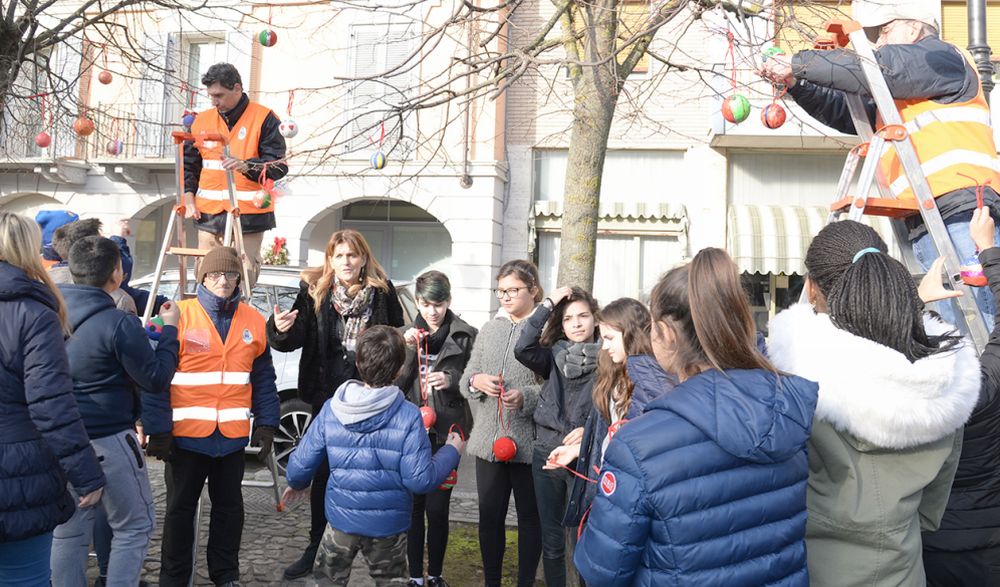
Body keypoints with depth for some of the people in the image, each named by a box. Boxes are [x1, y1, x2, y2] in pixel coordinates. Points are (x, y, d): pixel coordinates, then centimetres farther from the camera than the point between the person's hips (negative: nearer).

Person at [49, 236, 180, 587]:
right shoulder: (119, 324, -19)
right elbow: (156, 380, -11)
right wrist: (169, 330, 0)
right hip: (108, 441, -7)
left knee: (69, 531, 15)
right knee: (135, 527, 8)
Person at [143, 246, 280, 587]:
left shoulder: (253, 321, 5)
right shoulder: (177, 316, -5)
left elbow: (264, 379, 9)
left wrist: (266, 424, 3)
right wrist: (158, 430, -10)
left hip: (233, 435, 3)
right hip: (187, 434, -3)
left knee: (229, 507, 15)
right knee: (181, 508, 10)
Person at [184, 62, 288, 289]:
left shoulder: (263, 118, -2)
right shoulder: (202, 120, 13)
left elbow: (278, 166, -7)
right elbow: (188, 164, 20)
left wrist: (246, 165, -24)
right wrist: (189, 198, 7)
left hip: (249, 213, -4)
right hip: (208, 213, 4)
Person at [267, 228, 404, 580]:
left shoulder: (383, 292, -1)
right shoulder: (314, 291, -1)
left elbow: (397, 337, 10)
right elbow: (294, 340, -7)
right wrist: (281, 330, -26)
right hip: (327, 393, 0)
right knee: (324, 471, 8)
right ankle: (317, 547, 23)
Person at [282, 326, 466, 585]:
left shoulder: (331, 409, -11)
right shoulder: (408, 416, -19)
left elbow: (300, 466, -6)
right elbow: (421, 480, -20)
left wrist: (297, 484, 18)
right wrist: (451, 452, -3)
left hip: (342, 520, 1)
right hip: (388, 525, -1)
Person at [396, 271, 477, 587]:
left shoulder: (466, 336, -4)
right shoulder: (408, 335, 7)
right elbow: (396, 384, 2)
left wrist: (452, 381, -18)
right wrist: (409, 351, -11)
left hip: (445, 433, -3)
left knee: (437, 508, 3)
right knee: (414, 505, 9)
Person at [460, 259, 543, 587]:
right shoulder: (489, 329, 10)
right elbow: (466, 380, 12)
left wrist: (527, 398, -26)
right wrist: (477, 381, -9)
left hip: (529, 443, -5)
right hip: (488, 440, 5)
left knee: (529, 517, 12)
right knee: (489, 517, 14)